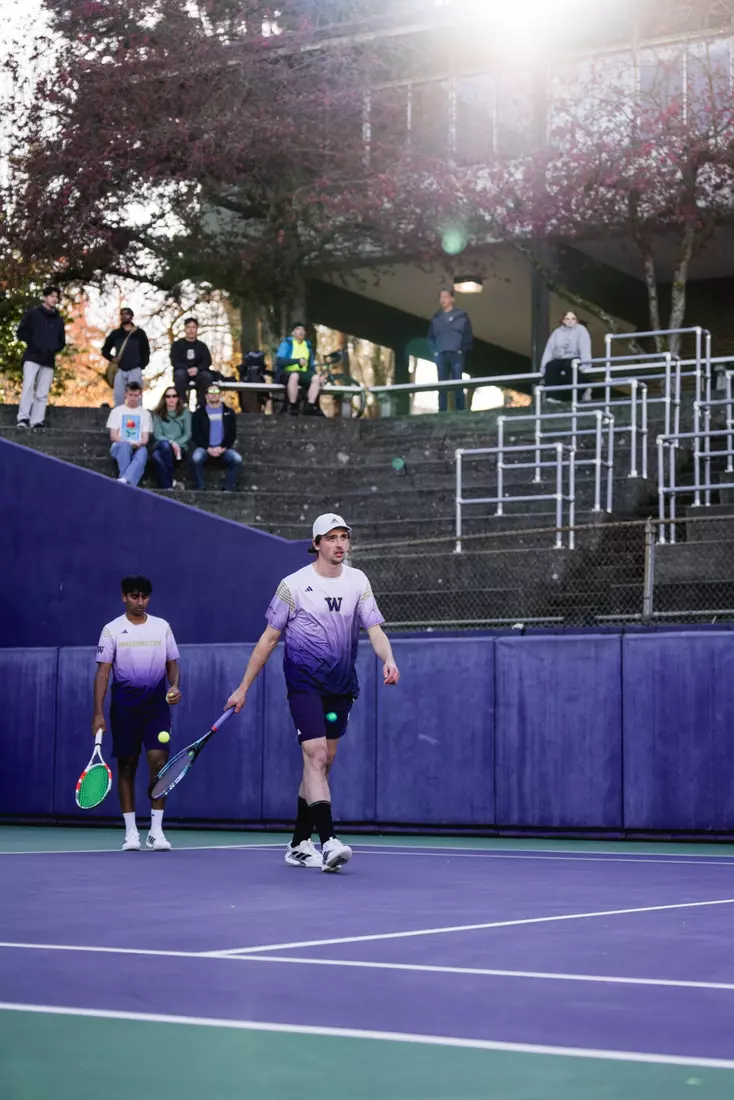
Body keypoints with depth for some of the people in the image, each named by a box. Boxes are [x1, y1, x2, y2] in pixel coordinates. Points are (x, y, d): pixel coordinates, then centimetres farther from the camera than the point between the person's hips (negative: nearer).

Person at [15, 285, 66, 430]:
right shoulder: (33, 314, 4)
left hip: (49, 361, 4)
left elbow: (62, 341, 20)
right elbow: (21, 332, 1)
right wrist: (32, 344, -10)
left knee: (42, 394, 0)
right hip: (32, 358, -4)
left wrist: (54, 349, 1)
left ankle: (36, 422, 0)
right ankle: (23, 419, -22)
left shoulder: (59, 320, 15)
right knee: (28, 387, -19)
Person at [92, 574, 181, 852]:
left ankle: (156, 831, -5)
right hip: (125, 703, -1)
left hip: (156, 703, 1)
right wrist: (98, 713, -10)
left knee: (159, 761, -11)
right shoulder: (112, 630, 1)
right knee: (126, 765, 3)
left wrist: (175, 686, -9)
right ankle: (131, 831, 10)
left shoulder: (162, 627, 8)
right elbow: (103, 672, -3)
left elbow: (172, 663, 13)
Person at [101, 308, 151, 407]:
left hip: (135, 370, -2)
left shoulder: (139, 333, 8)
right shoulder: (115, 333, 13)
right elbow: (105, 349, 17)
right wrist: (112, 358, -2)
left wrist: (142, 366, -4)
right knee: (118, 397, 0)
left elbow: (146, 351, 8)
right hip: (119, 370, 2)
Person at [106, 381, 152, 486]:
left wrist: (140, 444, -16)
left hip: (138, 448, 1)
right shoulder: (117, 411, 12)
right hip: (119, 446, -1)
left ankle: (124, 480, -62)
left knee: (143, 452, -38)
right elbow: (113, 436, 4)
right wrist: (129, 443, -14)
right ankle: (126, 482, -49)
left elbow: (145, 438, 9)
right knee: (124, 446, -40)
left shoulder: (145, 413, 17)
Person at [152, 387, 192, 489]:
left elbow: (187, 434, 4)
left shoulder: (185, 412, 10)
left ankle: (167, 487, -32)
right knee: (156, 456, -38)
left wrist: (177, 444, -14)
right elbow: (157, 435, 1)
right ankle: (171, 483, -34)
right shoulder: (158, 414, 10)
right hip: (161, 447, 1)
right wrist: (170, 442, -18)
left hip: (179, 448, -1)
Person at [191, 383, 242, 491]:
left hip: (223, 449, 1)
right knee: (196, 458, -34)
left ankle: (227, 490, -24)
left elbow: (232, 434, 7)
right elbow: (195, 435, 2)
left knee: (237, 459, -29)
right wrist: (208, 448, -13)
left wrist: (222, 448, -10)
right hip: (205, 448, -1)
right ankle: (200, 490, -27)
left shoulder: (228, 412, 12)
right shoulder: (199, 413, 9)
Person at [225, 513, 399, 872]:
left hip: (341, 687, 5)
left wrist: (388, 660, -22)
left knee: (322, 763, 9)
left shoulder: (358, 581, 6)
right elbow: (269, 638, 1)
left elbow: (375, 629, 0)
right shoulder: (294, 585, -5)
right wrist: (243, 688, 2)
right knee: (316, 755, -18)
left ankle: (299, 845, 19)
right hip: (304, 683, -5)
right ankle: (328, 842, -26)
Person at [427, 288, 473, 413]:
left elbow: (468, 336, 5)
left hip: (456, 354, -2)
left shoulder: (462, 316, 8)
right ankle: (442, 412, -3)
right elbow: (431, 336, 16)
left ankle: (460, 411, -5)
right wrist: (434, 350, 2)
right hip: (441, 355, 2)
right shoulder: (436, 318, 16)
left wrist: (463, 349, -6)